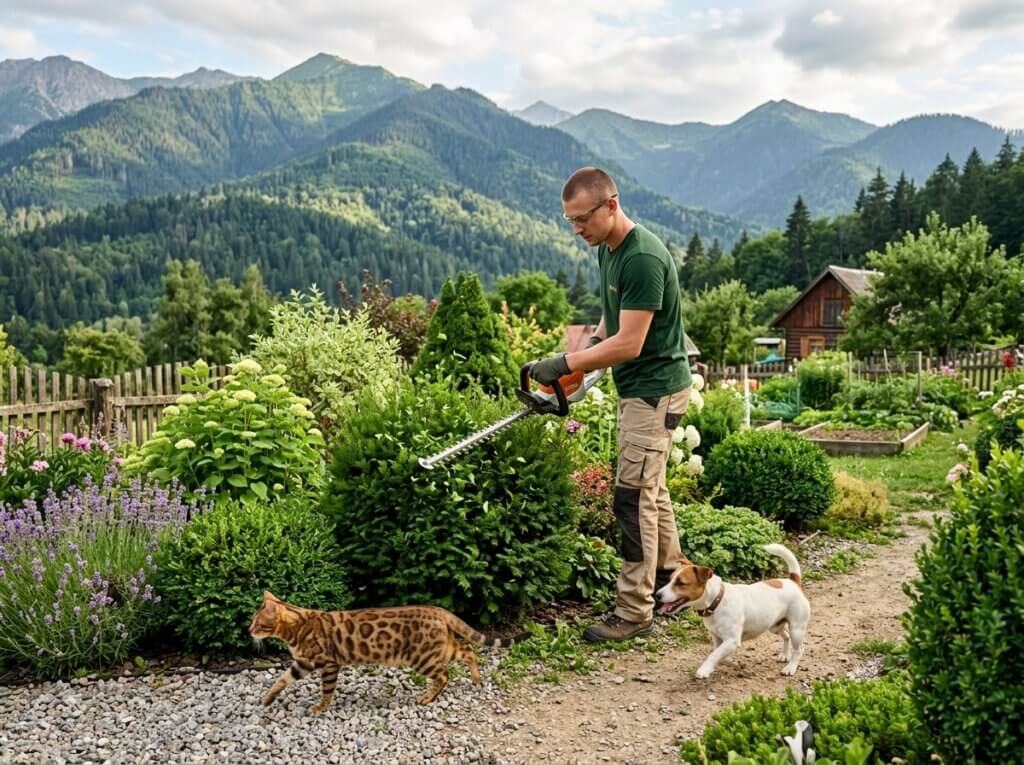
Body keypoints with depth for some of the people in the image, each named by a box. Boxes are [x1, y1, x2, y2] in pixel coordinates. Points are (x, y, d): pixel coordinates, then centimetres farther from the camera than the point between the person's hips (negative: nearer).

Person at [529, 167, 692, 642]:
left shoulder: (644, 259, -23)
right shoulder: (607, 251, 7)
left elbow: (629, 344, -26)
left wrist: (563, 364, -21)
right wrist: (593, 343, 3)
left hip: (654, 392, -10)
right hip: (638, 388, 10)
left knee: (634, 497, -6)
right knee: (651, 489, 17)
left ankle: (634, 612, 2)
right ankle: (670, 583, 32)